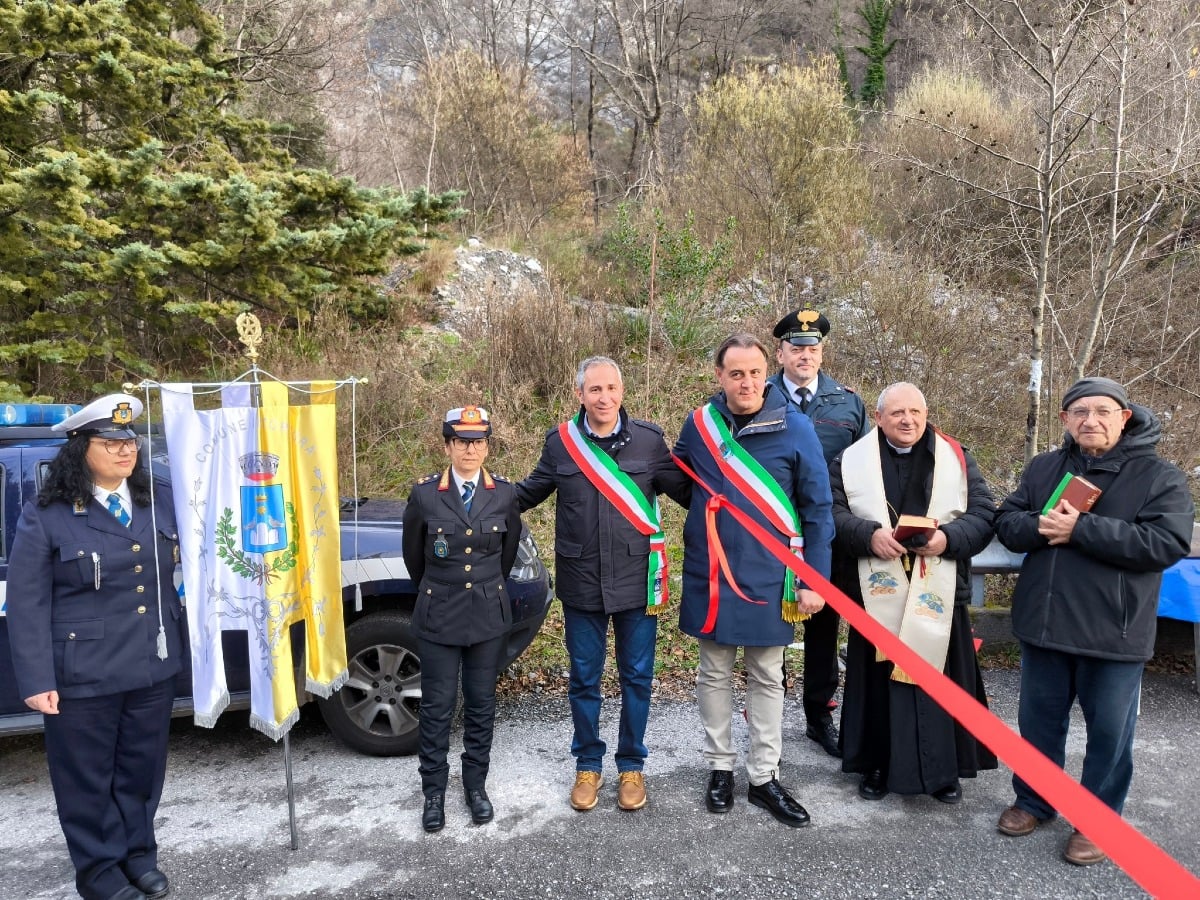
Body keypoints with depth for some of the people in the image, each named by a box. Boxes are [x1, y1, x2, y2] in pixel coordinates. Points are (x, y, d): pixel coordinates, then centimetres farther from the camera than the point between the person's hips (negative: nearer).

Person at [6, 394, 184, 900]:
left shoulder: (162, 500, 3)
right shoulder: (45, 516, -9)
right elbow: (27, 605, -8)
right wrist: (36, 679, -11)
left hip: (153, 668, 4)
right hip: (83, 674, -3)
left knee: (142, 768, 17)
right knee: (88, 775, 11)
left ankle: (139, 855, 37)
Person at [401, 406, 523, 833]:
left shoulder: (505, 494, -4)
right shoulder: (424, 494, -8)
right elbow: (413, 556, 7)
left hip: (488, 615, 1)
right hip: (438, 616, -1)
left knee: (481, 706, 12)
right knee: (437, 708, 7)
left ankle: (476, 786, 29)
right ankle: (434, 792, 24)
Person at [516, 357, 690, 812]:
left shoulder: (648, 439, -5)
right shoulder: (560, 441, -3)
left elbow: (687, 491, 3)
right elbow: (527, 494, 9)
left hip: (636, 581, 0)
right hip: (581, 583, 1)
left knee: (637, 678, 12)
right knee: (583, 680, 13)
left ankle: (631, 765, 33)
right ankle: (587, 765, 34)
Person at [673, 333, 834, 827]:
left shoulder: (794, 427, -9)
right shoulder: (699, 424, -3)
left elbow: (817, 509, -5)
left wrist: (814, 580, -7)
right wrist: (706, 513, 1)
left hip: (768, 577, -1)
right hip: (710, 575, 2)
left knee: (766, 678, 12)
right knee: (714, 674, 12)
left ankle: (764, 777, 25)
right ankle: (720, 767, 29)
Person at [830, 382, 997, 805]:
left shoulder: (956, 458, 5)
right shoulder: (853, 460, 3)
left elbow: (984, 513, 1)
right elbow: (832, 512, -4)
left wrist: (948, 539, -17)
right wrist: (869, 535, -21)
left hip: (938, 594, 1)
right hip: (877, 593, 0)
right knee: (880, 680, 8)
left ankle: (945, 770, 24)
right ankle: (878, 766, 23)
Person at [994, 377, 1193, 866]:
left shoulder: (1160, 476, -7)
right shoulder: (1043, 468, 6)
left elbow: (1168, 543, -19)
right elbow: (1006, 521, 4)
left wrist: (1081, 529, -24)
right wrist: (1039, 526, -19)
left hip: (1113, 632, -3)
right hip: (1043, 624, 4)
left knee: (1109, 732, 11)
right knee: (1039, 721, 17)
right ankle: (1033, 800, 36)